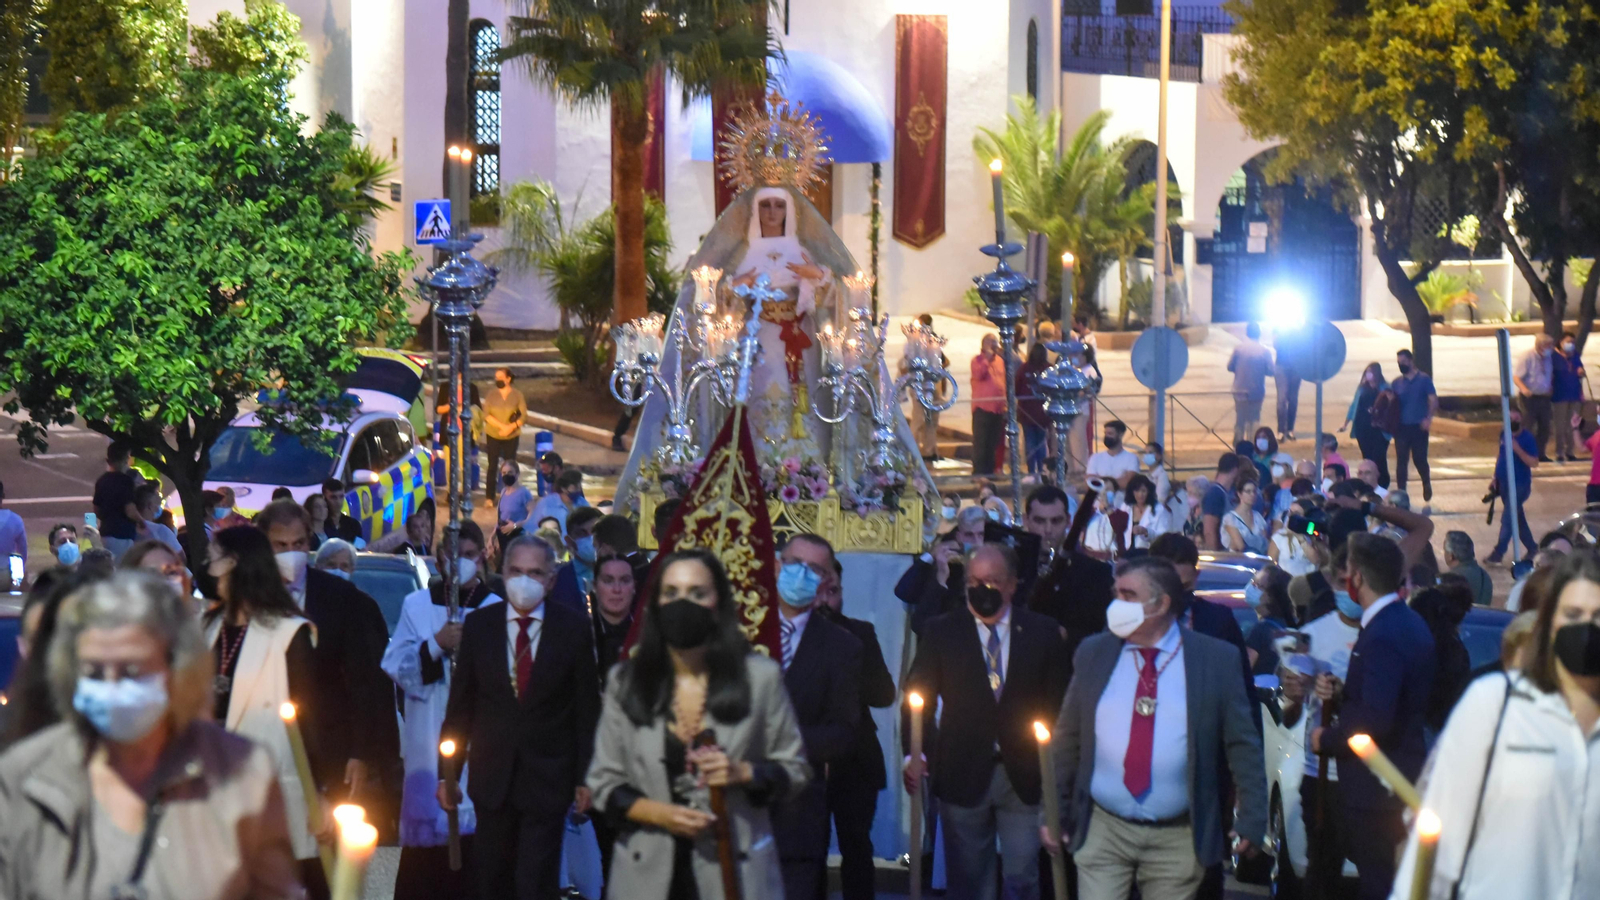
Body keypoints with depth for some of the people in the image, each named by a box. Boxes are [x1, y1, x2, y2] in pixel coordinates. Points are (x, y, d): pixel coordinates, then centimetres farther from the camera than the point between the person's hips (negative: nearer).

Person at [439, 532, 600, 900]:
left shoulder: (573, 628, -2)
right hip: (493, 777, 3)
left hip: (548, 779, -3)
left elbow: (587, 707, 0)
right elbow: (460, 704, 6)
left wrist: (586, 776, -3)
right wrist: (449, 773, 3)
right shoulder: (478, 624, 4)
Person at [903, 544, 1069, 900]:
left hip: (1024, 777, 0)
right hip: (963, 776, 0)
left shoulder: (1043, 632, 3)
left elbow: (1058, 702, 4)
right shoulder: (940, 633, 3)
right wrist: (915, 754, -15)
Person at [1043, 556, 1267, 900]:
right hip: (1103, 830, 2)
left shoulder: (1216, 659, -3)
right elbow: (1067, 740, 10)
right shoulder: (1093, 653, 4)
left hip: (1177, 839, -1)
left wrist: (1252, 819, -6)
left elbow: (1243, 745, -1)